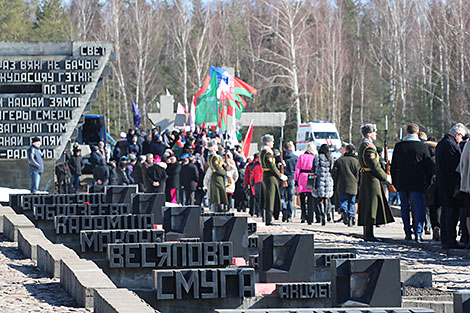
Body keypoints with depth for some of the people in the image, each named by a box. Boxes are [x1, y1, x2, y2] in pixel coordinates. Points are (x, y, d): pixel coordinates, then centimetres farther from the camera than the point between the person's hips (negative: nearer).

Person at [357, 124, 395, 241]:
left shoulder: (363, 146, 17)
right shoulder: (369, 148, -17)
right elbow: (375, 166, -19)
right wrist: (385, 177, -8)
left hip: (366, 177, 11)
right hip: (372, 178, -11)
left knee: (367, 207, 11)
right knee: (372, 206, -8)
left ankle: (367, 234, 15)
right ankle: (369, 234, -8)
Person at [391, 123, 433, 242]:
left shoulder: (398, 146, 2)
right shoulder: (423, 147, -5)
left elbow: (393, 167, 7)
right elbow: (429, 166, -2)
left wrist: (394, 182, 14)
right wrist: (428, 182, 7)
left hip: (402, 183, 2)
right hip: (418, 183, -2)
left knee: (405, 207, 13)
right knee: (419, 208, 1)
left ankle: (407, 233, 13)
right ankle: (418, 234, -7)